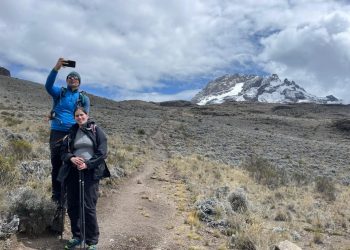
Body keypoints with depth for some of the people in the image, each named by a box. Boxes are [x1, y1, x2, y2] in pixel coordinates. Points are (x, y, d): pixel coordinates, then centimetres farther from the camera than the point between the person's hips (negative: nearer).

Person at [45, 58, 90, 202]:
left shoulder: (84, 99, 10)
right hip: (57, 132, 0)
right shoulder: (59, 92, 7)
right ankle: (56, 195, 11)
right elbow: (48, 86, -14)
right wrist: (56, 68, -28)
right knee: (56, 165, 3)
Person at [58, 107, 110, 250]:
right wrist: (71, 158, -11)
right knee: (72, 206, 8)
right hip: (73, 172, 5)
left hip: (90, 172, -4)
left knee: (88, 207, -8)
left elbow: (102, 153, -6)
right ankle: (77, 236, 27)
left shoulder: (96, 131, 0)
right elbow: (64, 151, 11)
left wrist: (87, 164, -16)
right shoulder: (71, 133, 13)